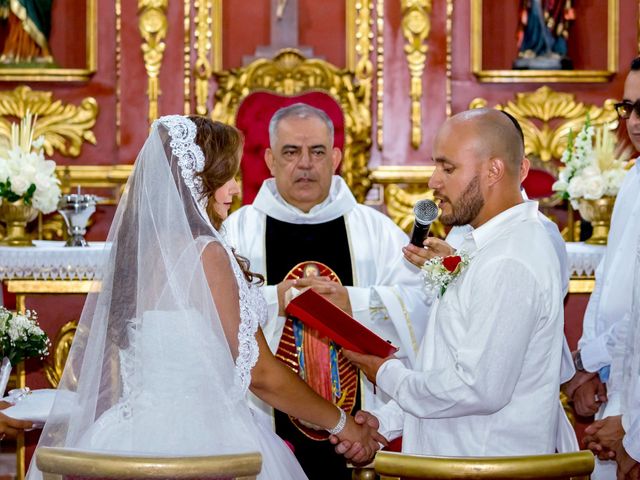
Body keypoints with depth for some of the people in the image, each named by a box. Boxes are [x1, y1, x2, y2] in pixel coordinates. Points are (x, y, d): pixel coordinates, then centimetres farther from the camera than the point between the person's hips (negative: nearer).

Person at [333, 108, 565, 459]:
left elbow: (479, 389, -26)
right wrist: (386, 421, 5)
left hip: (489, 467, -9)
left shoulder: (509, 264, -21)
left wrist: (388, 376, -11)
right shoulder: (489, 247, 12)